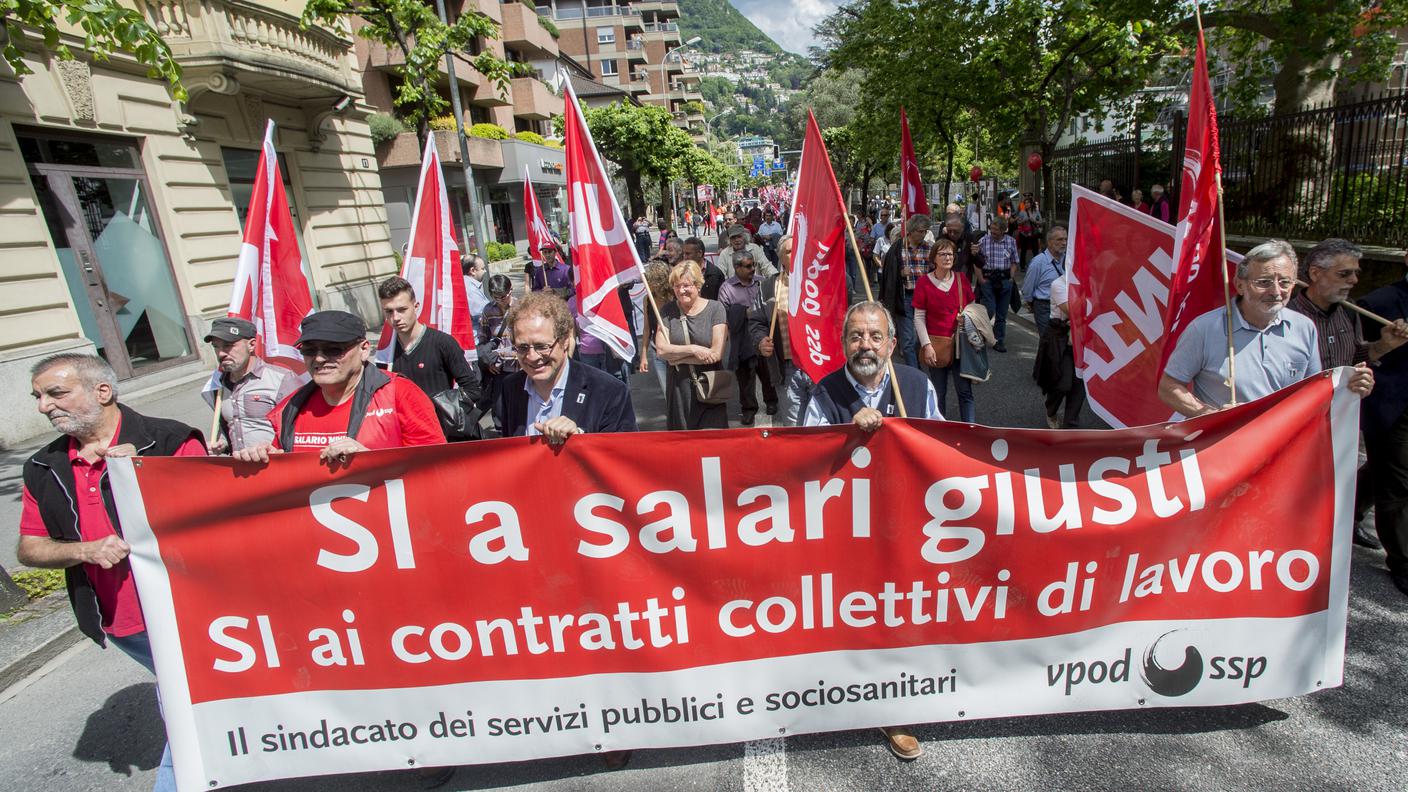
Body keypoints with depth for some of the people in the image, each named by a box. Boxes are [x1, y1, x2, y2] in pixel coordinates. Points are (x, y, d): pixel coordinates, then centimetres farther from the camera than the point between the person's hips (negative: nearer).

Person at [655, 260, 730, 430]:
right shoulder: (667, 311, 4)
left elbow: (716, 353, -12)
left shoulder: (715, 308, -4)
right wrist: (693, 349, -15)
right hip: (678, 389, 3)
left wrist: (676, 356, -8)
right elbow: (660, 350, -5)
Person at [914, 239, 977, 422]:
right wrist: (926, 345, -11)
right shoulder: (924, 283, -5)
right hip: (936, 345, -1)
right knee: (939, 392, 10)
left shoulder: (961, 279, 3)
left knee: (965, 391, 0)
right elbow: (919, 318, -3)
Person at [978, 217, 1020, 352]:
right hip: (987, 279, -2)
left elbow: (1014, 262, 12)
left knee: (1002, 313, 7)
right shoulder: (983, 241, -1)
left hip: (1005, 280, 2)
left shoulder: (1011, 242, 5)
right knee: (989, 310, -9)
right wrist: (981, 278, -5)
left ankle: (999, 341, 16)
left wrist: (1010, 278, 0)